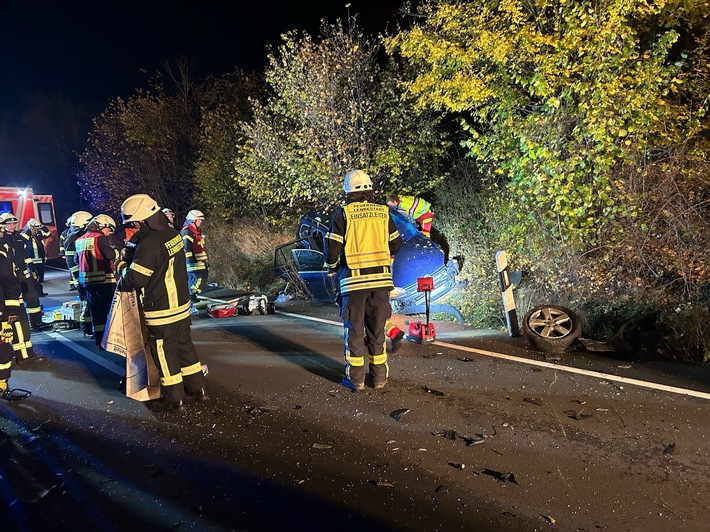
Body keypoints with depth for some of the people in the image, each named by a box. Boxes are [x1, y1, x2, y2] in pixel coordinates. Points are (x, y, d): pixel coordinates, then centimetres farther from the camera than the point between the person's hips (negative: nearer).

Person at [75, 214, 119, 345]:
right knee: (111, 310, -2)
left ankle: (99, 340, 16)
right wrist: (117, 251, -2)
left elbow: (77, 260, 22)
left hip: (87, 280, 8)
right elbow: (110, 255, -20)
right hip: (104, 280, -8)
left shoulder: (80, 240, 15)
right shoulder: (100, 238, -11)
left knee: (96, 311, 12)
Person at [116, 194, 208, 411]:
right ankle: (198, 389, 31)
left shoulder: (149, 244, -24)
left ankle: (174, 399, 18)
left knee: (164, 354, 7)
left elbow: (134, 280, -20)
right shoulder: (172, 233, 1)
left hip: (161, 313, -8)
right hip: (182, 305, 8)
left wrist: (122, 263, -2)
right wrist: (133, 255, 5)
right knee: (185, 345, 19)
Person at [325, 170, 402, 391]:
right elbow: (396, 244, 11)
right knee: (377, 328, 13)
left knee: (354, 329, 8)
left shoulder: (343, 214, -5)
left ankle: (355, 378, 14)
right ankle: (379, 376, 20)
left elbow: (333, 246, -8)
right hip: (381, 277, 3)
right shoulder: (383, 213, 6)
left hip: (354, 279, -3)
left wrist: (332, 266, 11)